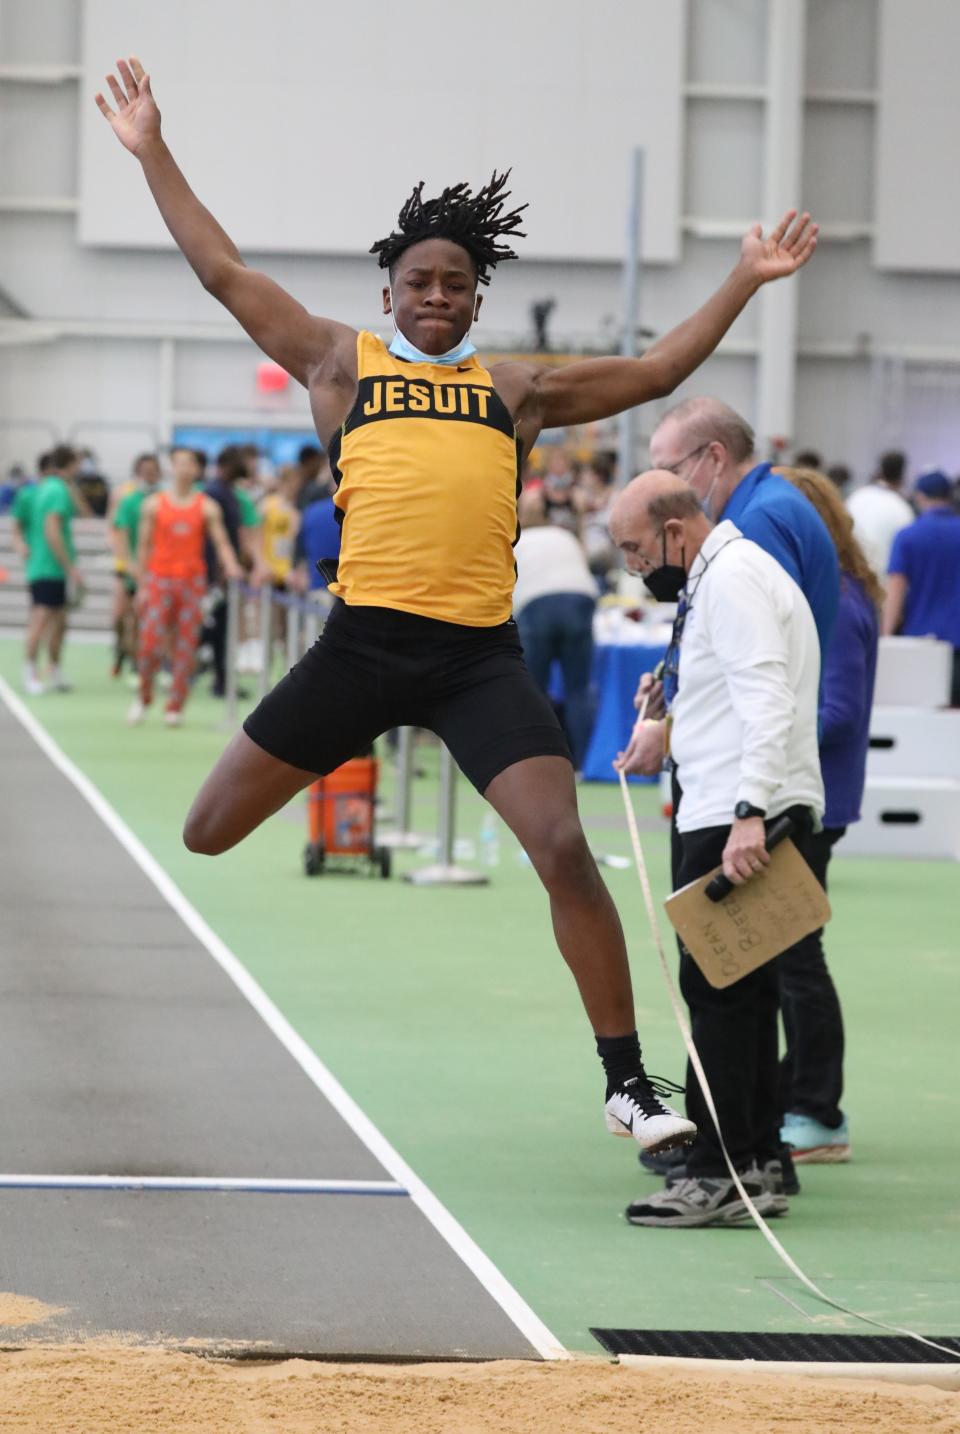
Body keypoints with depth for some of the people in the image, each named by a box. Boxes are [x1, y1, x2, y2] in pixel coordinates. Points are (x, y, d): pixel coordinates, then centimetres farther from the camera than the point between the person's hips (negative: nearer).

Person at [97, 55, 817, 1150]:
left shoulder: (518, 390, 16)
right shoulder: (340, 365, 12)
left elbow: (653, 373, 21)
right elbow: (223, 272, 12)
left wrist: (744, 280, 17)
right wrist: (152, 154, 12)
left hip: (481, 657, 0)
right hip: (363, 644, 0)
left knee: (564, 850, -11)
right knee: (204, 833, 2)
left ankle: (627, 1085, -3)